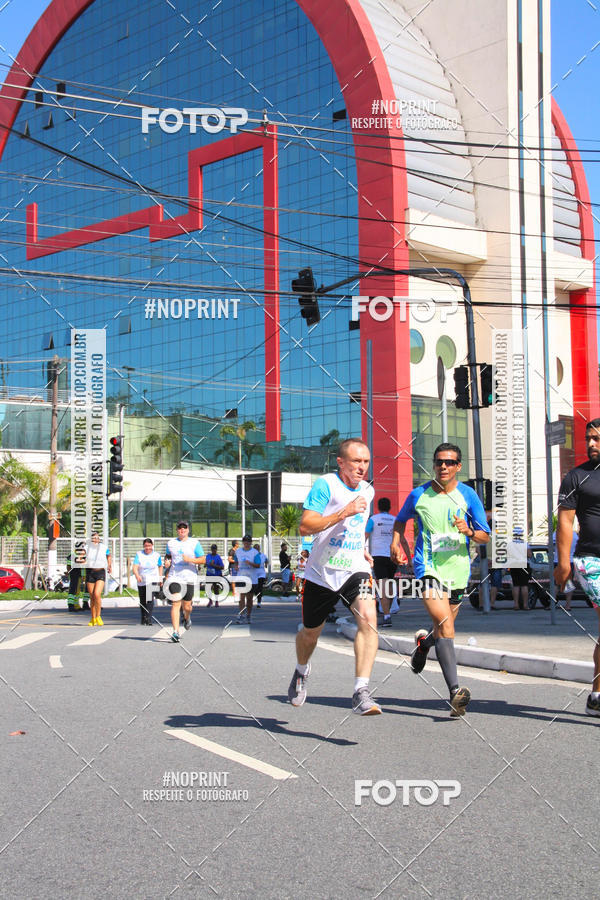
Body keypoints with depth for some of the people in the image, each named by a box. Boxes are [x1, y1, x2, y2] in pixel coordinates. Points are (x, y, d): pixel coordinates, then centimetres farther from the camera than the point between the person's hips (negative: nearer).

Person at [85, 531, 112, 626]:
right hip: (89, 572, 2)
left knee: (97, 594, -18)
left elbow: (108, 556, 22)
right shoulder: (87, 547, 1)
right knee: (92, 597, 5)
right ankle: (93, 619, 17)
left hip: (101, 573, -2)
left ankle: (98, 616, -3)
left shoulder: (104, 548, 2)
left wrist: (110, 566, 12)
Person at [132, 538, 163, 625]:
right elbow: (135, 567, -14)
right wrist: (137, 575, -32)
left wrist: (160, 578, 16)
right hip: (141, 581, 2)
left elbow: (160, 566, 18)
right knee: (142, 601, 9)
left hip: (153, 581, -1)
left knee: (150, 599, -19)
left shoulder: (156, 555, 2)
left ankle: (149, 618, -23)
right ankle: (143, 619, 27)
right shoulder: (139, 555, -2)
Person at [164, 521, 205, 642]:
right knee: (175, 604, -13)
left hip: (189, 578, -1)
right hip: (174, 577, 1)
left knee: (186, 606, 5)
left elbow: (203, 560, -2)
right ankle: (175, 632, -15)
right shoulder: (171, 543, 10)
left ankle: (187, 618, 41)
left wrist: (190, 560, -16)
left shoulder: (194, 543, 2)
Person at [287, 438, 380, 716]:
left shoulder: (367, 490, 8)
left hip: (354, 570, 3)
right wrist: (343, 513, -28)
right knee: (310, 632, 14)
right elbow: (305, 526, -22)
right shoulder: (325, 485, -13)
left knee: (368, 618, -24)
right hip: (321, 572, -3)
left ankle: (361, 694, -26)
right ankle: (301, 671, 49)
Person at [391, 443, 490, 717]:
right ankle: (455, 691, -28)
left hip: (458, 568, 3)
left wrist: (469, 531, -17)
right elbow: (400, 521, 21)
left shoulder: (469, 496, 2)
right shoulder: (418, 495, 2)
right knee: (444, 623, -22)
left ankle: (424, 642, 53)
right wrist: (396, 542, 3)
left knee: (444, 629, 16)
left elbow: (485, 537, 4)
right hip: (428, 567, -3)